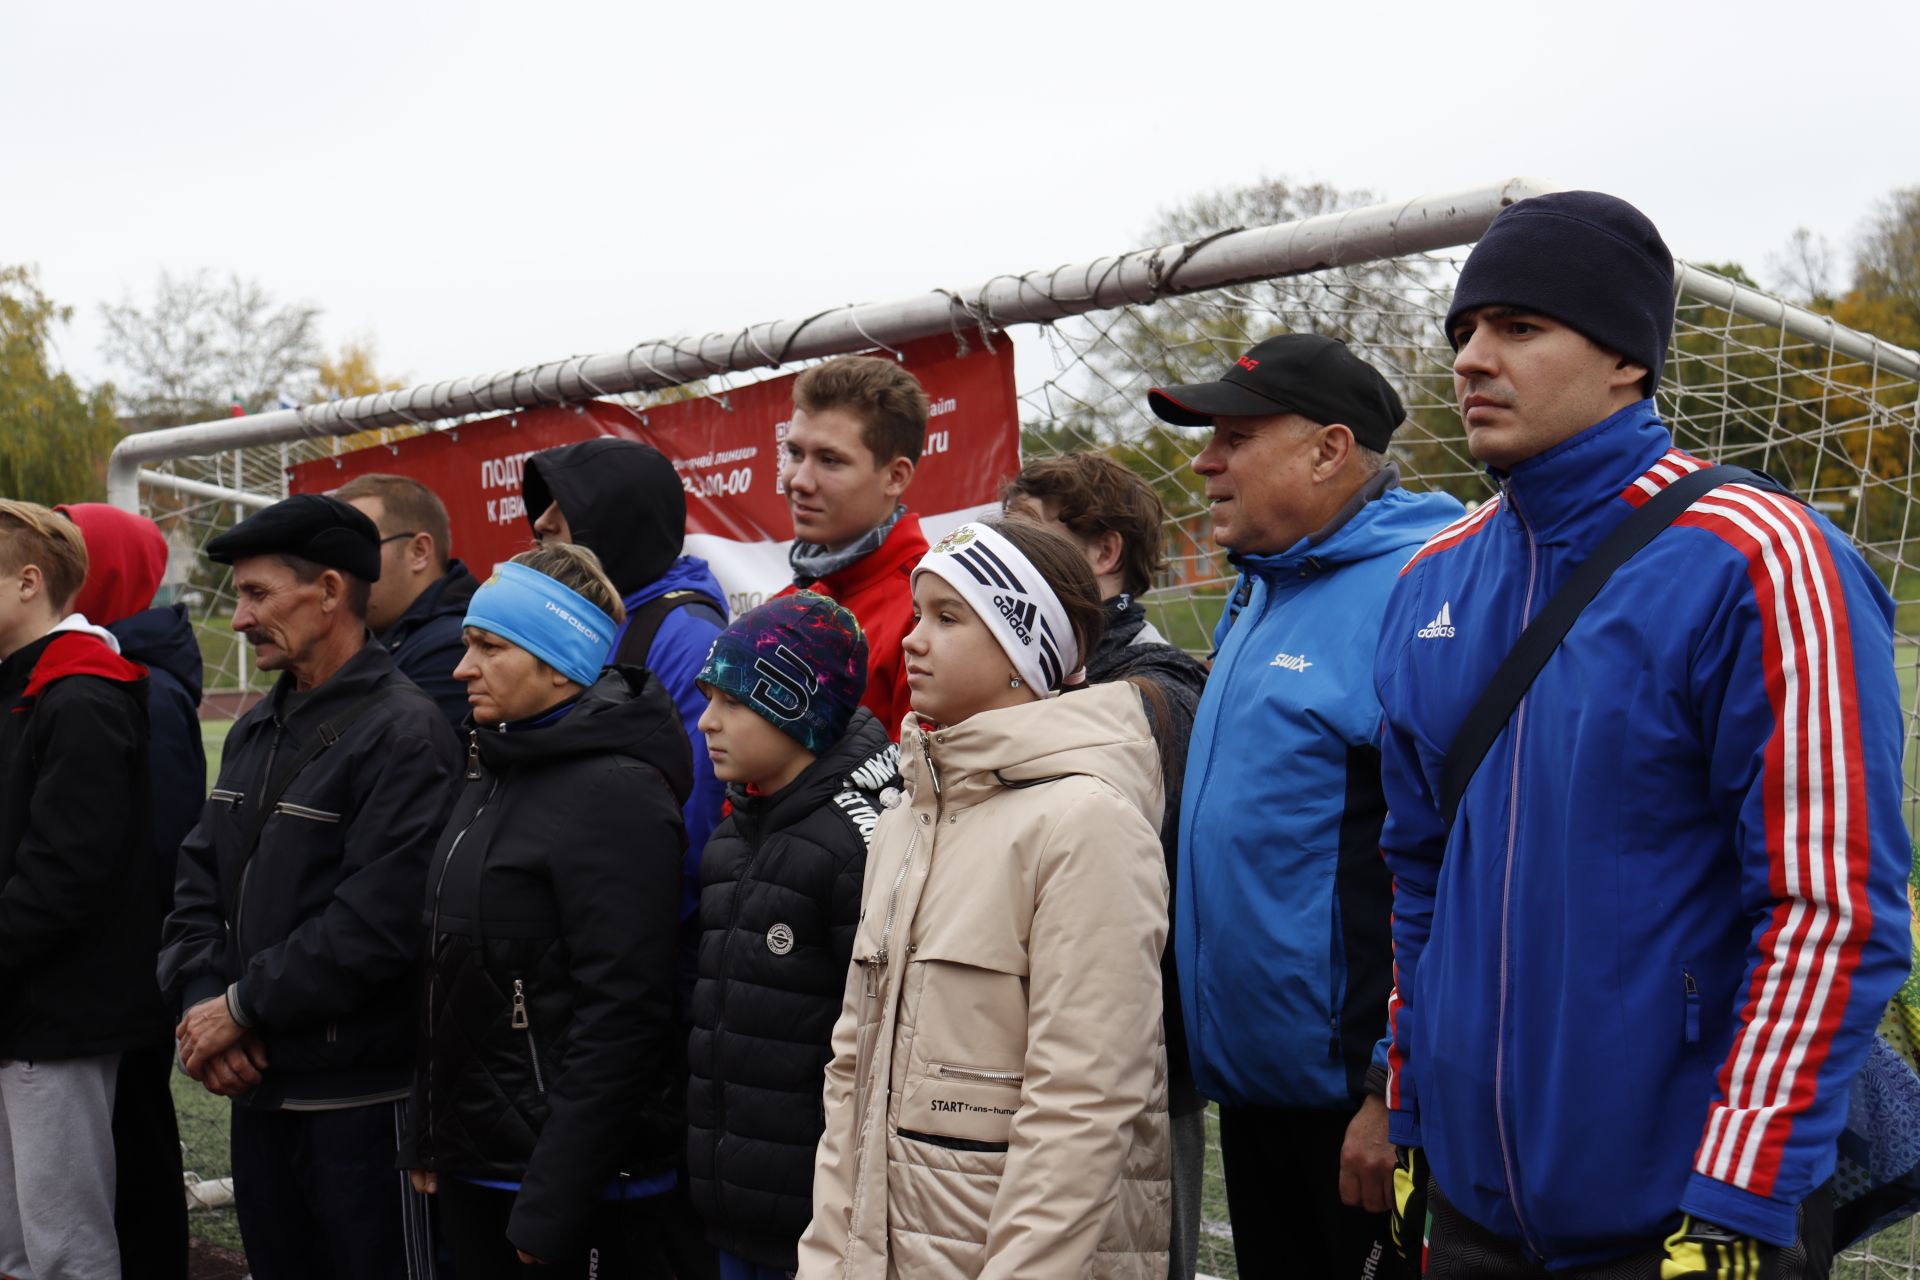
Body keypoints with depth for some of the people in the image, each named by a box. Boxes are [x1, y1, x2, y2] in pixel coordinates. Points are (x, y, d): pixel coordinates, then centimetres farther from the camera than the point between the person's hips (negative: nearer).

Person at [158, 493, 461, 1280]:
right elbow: (199, 883, 11)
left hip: (361, 1097, -8)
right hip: (256, 1088, 8)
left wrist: (242, 1008, -15)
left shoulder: (403, 732, -15)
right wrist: (200, 1001, -6)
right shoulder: (254, 733, 12)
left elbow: (377, 921, -23)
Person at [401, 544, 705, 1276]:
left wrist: (552, 1203, -21)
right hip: (473, 1163, 8)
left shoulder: (614, 791, -16)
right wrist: (427, 1136, 13)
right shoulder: (496, 767, 11)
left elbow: (618, 1017, -21)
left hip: (579, 1188, -8)